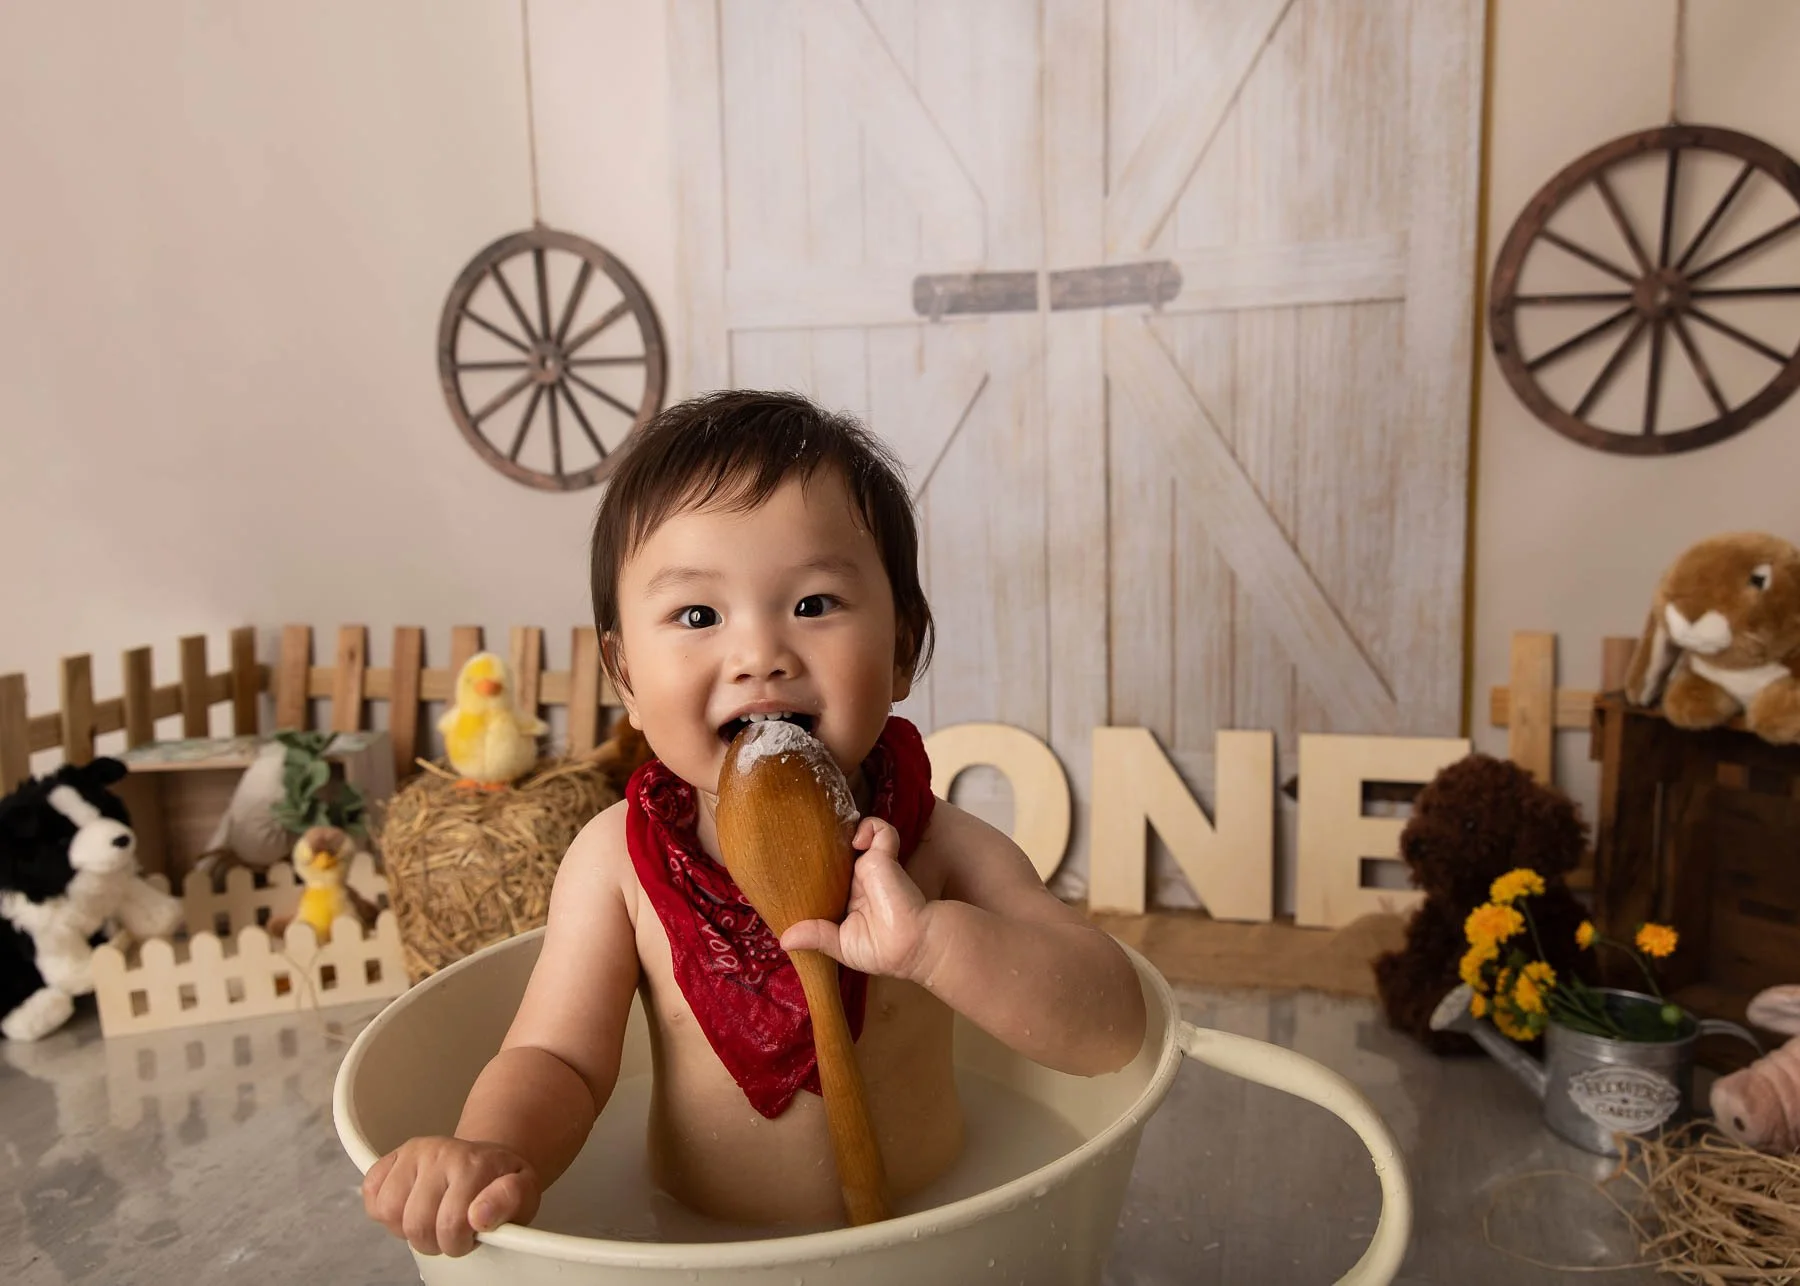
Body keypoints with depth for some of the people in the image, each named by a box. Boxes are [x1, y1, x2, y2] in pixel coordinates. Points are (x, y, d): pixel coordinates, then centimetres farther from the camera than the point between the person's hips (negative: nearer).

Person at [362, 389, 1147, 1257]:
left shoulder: (937, 851, -14)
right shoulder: (618, 860, -11)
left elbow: (1112, 1031, -19)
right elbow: (557, 1059, -5)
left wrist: (935, 939, -35)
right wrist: (492, 1151, -27)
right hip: (696, 1249, 1)